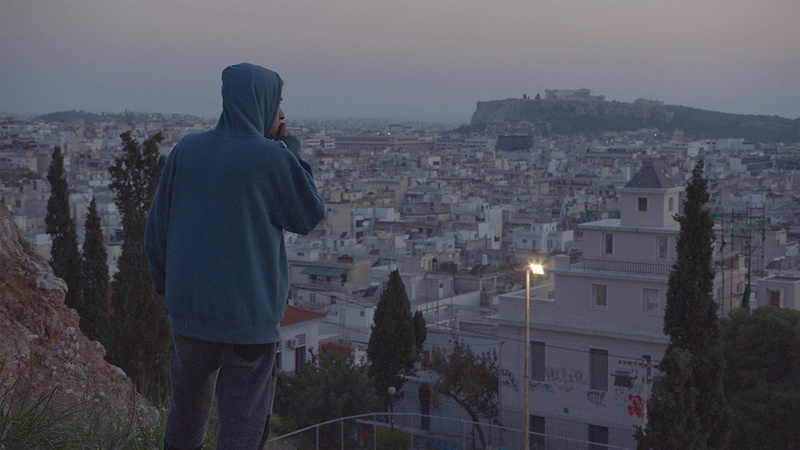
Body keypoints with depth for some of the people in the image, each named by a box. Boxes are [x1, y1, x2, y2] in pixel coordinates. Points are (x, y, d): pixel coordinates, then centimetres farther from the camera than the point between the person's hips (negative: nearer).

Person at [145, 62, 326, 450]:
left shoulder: (186, 150, -1)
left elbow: (157, 229, 4)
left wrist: (166, 285, 18)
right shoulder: (271, 157, -13)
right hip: (250, 313, -4)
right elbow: (310, 216, 2)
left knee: (187, 409, 24)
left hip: (188, 311, 5)